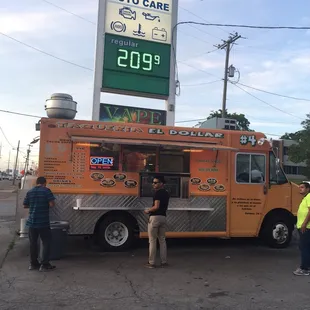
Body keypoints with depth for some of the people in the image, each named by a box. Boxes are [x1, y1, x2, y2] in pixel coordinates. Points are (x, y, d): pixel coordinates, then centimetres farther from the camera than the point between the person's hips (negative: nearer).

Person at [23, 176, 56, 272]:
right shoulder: (46, 190, -8)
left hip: (32, 222, 5)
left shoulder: (30, 192, 6)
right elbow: (52, 204, -15)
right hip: (43, 222, -5)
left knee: (33, 243, 14)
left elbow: (25, 205, 10)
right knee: (46, 242, 5)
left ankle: (33, 264, 21)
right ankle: (44, 265, 3)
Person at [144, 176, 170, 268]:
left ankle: (151, 263, 4)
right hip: (163, 217, 8)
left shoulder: (158, 193, -14)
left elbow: (156, 206, -21)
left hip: (155, 217, -8)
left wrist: (148, 210, -5)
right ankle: (164, 262, 14)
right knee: (162, 240, 12)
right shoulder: (166, 193, 14)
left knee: (152, 241, 0)